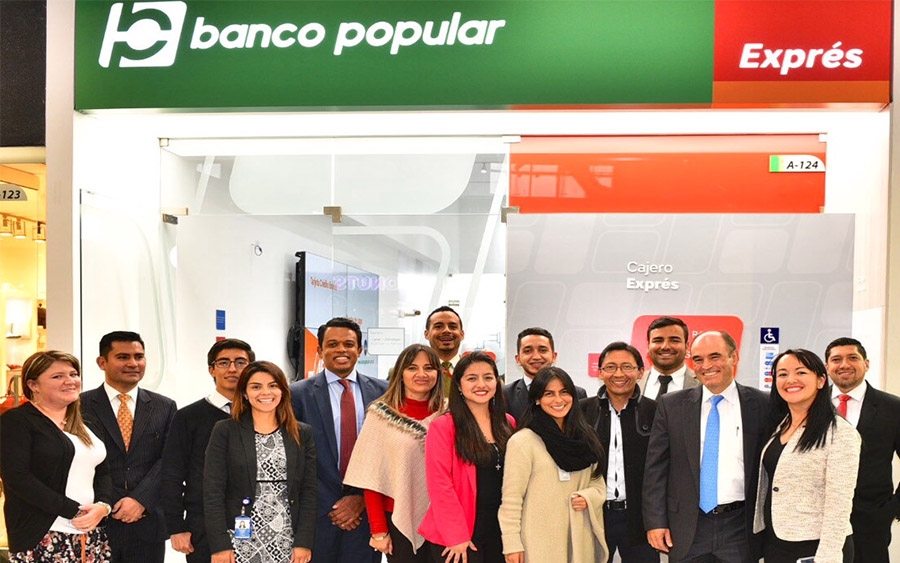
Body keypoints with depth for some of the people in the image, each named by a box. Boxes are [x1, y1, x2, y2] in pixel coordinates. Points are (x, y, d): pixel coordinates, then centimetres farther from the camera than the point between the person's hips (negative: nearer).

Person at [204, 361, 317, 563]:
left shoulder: (302, 434, 7)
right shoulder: (225, 431, 1)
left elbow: (308, 491, 4)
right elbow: (213, 492, -2)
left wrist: (304, 541, -4)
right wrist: (219, 545, -9)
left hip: (287, 543, 2)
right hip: (240, 541, -1)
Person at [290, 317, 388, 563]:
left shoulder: (382, 391, 5)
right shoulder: (299, 393, 0)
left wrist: (363, 497, -6)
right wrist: (330, 506, -7)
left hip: (367, 508, 1)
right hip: (319, 512, -1)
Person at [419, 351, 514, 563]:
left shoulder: (508, 424, 8)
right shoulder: (443, 427, -9)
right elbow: (439, 484, -13)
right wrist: (456, 536, -15)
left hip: (500, 531, 5)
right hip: (457, 538, -5)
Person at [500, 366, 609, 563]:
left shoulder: (585, 439, 9)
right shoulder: (522, 442, -9)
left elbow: (598, 484, 14)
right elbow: (511, 498, -10)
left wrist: (588, 497, -7)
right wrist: (512, 544, -13)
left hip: (580, 541, 5)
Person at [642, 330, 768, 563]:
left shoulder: (762, 405, -1)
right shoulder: (671, 405, 2)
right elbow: (656, 467, 2)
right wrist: (655, 521, -3)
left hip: (740, 527, -1)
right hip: (687, 529, 1)